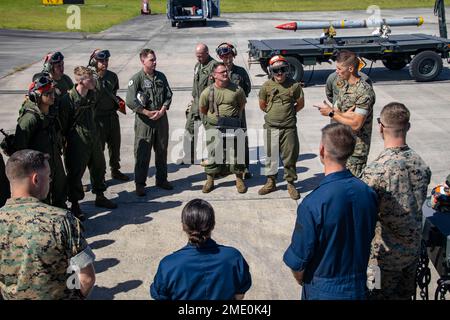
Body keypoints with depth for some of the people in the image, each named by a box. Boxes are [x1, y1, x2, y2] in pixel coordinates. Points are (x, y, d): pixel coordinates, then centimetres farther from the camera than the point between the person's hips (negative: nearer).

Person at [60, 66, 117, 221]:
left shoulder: (92, 94, 2)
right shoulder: (69, 99, -20)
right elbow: (63, 123, -13)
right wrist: (65, 142, -7)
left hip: (93, 138, 8)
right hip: (77, 142, -8)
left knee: (99, 167, 19)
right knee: (75, 173, 2)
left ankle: (100, 197, 37)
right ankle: (75, 205, 15)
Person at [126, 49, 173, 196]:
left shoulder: (161, 76, 7)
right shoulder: (136, 79, -8)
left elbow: (168, 95, 8)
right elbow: (131, 101, -14)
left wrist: (162, 110, -8)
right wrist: (148, 113, -14)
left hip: (161, 119, 5)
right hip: (144, 121, -5)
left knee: (162, 151, 13)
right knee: (142, 153, -1)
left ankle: (161, 179, 27)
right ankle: (140, 184, 9)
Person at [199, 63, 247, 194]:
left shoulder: (237, 90, -4)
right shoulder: (207, 92, -5)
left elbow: (242, 104, 14)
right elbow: (202, 109, 10)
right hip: (213, 126, 0)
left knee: (236, 152, 3)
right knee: (212, 152, 3)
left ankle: (239, 179, 16)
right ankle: (210, 180, 16)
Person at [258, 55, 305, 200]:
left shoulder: (294, 85, -4)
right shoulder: (267, 86, -1)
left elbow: (300, 104, 8)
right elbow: (262, 105, 12)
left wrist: (288, 113, 7)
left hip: (289, 127, -1)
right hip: (271, 127, 2)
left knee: (290, 157, 5)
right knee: (270, 155, 11)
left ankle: (290, 183, 19)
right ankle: (271, 182, 25)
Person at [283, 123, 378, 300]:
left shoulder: (313, 204, -28)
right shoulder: (368, 193, -12)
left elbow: (297, 260, -19)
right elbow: (369, 237, 4)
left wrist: (302, 281, 3)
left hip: (323, 291, -4)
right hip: (359, 288, 5)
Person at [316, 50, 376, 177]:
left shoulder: (364, 91, -18)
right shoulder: (344, 88, 11)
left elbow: (356, 124, -22)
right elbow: (335, 111, 7)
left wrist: (331, 113, -13)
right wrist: (346, 114, -17)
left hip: (356, 149, -8)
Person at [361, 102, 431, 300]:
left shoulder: (375, 172, -28)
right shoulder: (421, 165, -8)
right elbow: (418, 205, 5)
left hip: (384, 254, -5)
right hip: (413, 249, 5)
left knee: (380, 296, 14)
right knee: (404, 295, 23)